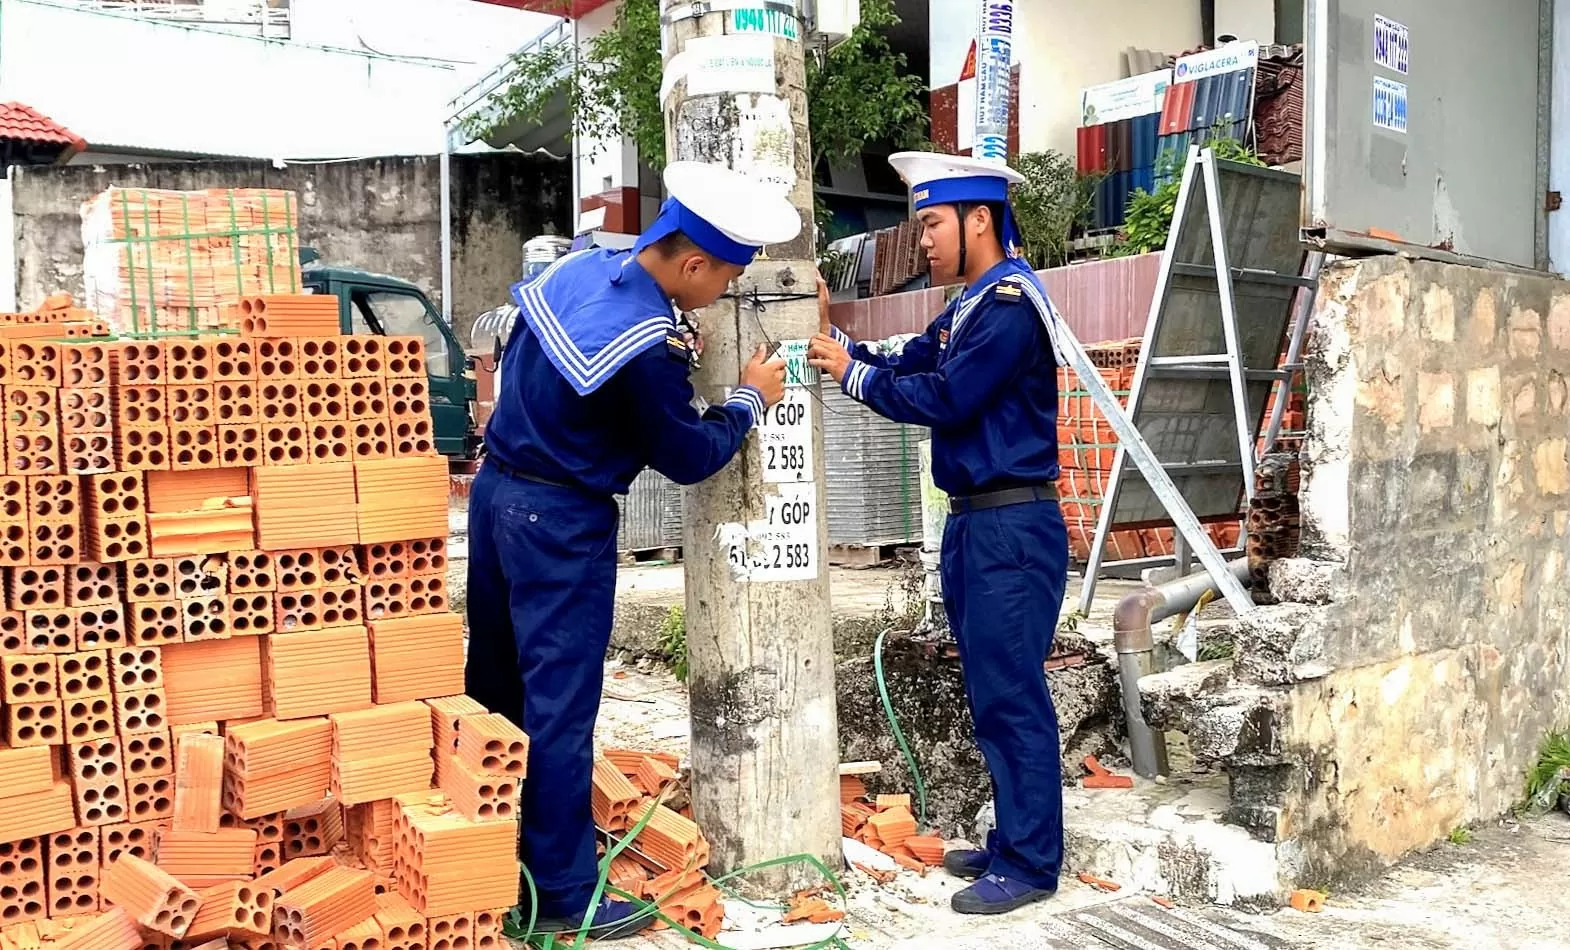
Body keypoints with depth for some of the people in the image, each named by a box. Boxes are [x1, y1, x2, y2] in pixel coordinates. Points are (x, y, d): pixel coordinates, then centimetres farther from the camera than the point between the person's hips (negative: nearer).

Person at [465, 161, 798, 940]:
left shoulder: (578, 267, 1)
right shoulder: (647, 345, -24)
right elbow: (688, 458, -13)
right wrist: (750, 399, 2)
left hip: (497, 489, 9)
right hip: (560, 523, -9)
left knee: (494, 682, 17)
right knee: (559, 706, 0)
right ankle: (566, 895, 12)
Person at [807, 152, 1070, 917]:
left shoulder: (1011, 304, -13)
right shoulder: (968, 308, 17)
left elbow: (946, 398, -18)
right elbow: (905, 371, 13)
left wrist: (851, 373, -9)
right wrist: (831, 338, 2)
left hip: (1013, 527, -10)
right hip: (974, 524, 10)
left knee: (1011, 695, -5)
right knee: (991, 694, 14)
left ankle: (1030, 865, 5)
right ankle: (1011, 842, 25)